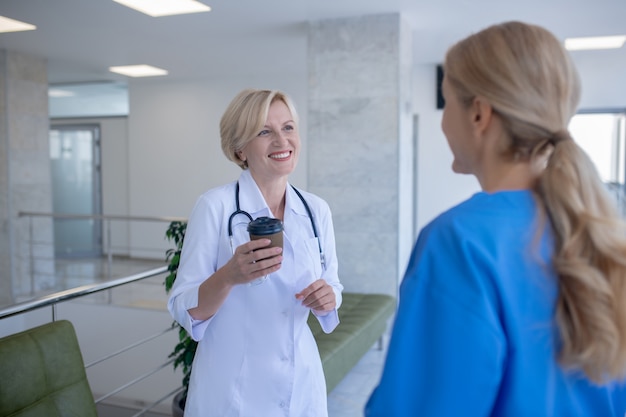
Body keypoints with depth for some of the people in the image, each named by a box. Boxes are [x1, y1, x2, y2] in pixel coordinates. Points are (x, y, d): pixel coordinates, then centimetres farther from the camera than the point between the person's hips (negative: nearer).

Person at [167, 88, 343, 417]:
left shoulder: (317, 210, -2)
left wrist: (327, 298, -13)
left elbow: (331, 285, 8)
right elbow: (183, 309, -12)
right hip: (234, 389, -4)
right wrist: (229, 277, -30)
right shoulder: (215, 205, -15)